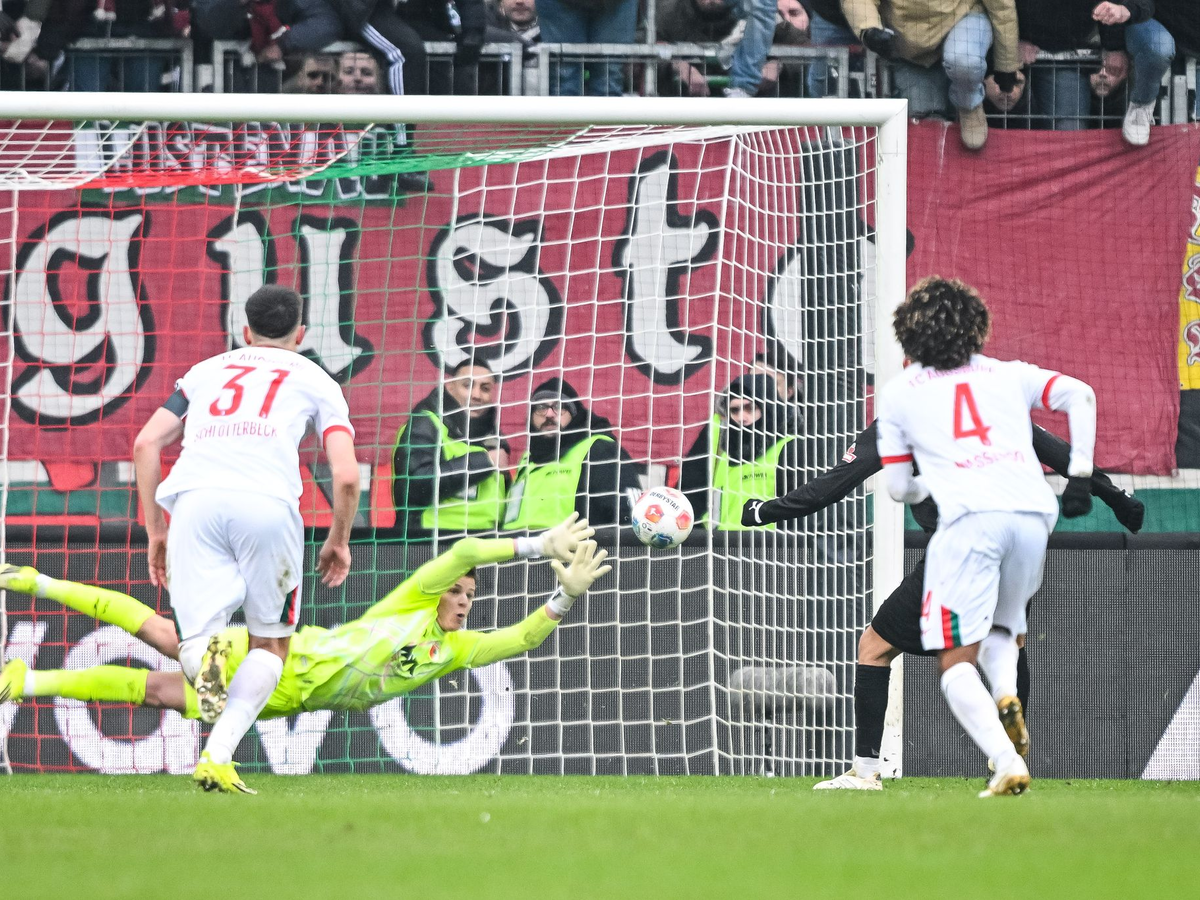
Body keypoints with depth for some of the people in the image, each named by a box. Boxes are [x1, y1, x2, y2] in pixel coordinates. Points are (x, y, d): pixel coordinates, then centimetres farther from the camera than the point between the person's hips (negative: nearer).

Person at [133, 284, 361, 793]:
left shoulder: (207, 370, 31)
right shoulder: (315, 381, 24)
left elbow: (146, 445, 22)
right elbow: (346, 476, 13)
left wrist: (155, 531, 26)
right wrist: (339, 541, 29)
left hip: (195, 498, 2)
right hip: (267, 501, -1)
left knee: (194, 639, 2)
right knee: (270, 644, 13)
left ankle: (206, 655, -38)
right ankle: (218, 756, -9)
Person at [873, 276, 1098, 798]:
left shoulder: (898, 392, 18)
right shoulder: (1008, 375, 22)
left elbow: (898, 488, 20)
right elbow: (1079, 396, 8)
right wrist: (1080, 475, 12)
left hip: (968, 518, -3)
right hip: (1032, 512, 3)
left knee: (956, 664, -1)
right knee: (999, 630, 26)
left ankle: (1007, 761, -24)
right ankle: (1007, 697, -6)